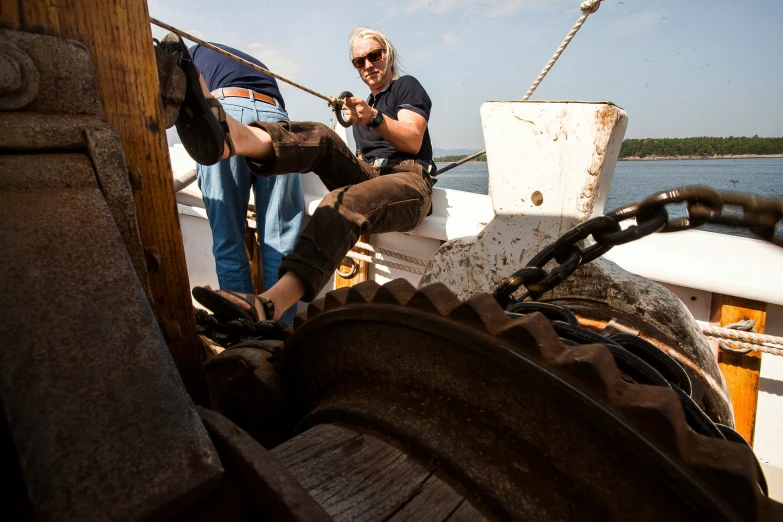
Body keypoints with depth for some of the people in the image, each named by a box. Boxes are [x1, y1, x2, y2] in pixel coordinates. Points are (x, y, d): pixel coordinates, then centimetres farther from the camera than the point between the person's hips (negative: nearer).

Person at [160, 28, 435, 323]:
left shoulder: (406, 86, 16)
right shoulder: (363, 103, 32)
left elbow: (413, 142, -3)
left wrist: (374, 118, -16)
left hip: (409, 182, -5)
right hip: (366, 176, 5)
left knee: (344, 202, -38)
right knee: (320, 137, -21)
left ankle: (270, 305, -59)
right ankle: (233, 135, -54)